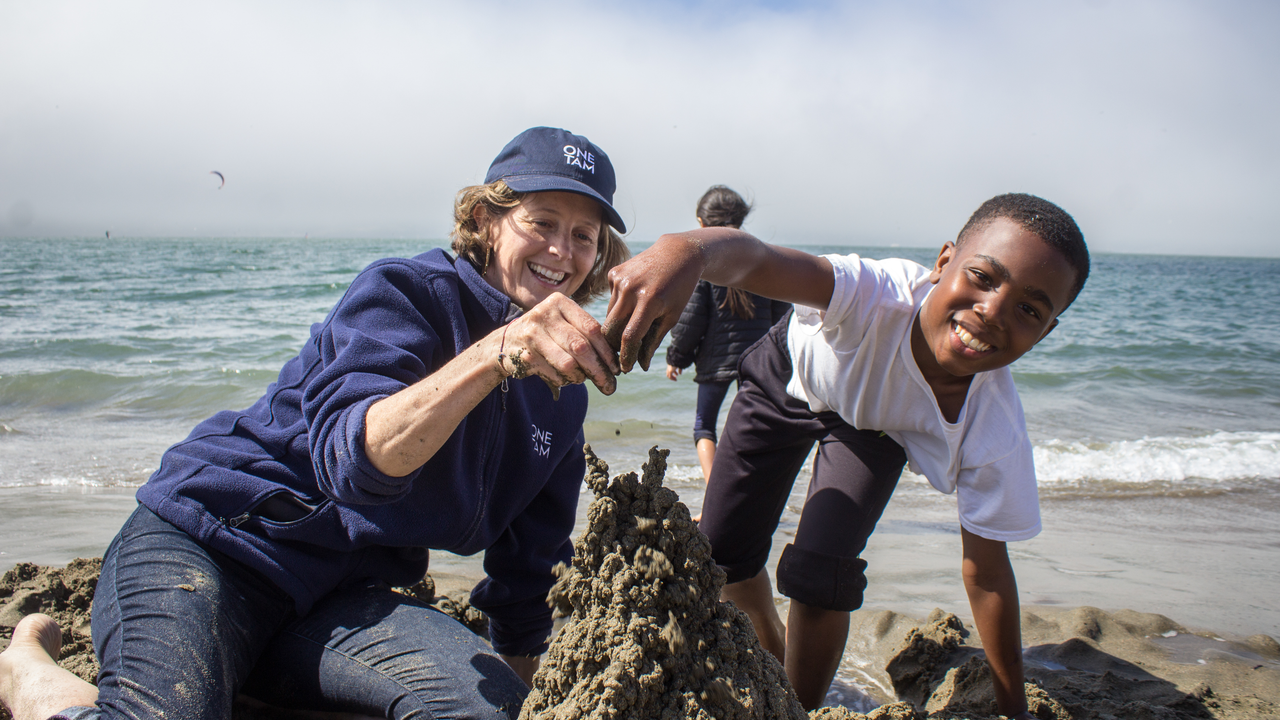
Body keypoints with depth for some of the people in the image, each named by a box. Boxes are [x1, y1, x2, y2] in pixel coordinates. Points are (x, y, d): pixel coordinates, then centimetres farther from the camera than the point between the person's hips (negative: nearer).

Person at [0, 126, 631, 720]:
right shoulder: (403, 291, -10)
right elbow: (354, 457, -30)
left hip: (341, 602, 5)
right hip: (204, 546, -5)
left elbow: (528, 573, 15)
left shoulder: (559, 392, 8)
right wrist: (498, 352, -41)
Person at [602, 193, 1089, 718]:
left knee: (821, 569, -20)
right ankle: (776, 654, 38)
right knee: (723, 550, 4)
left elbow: (986, 572, -21)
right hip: (791, 378, 0)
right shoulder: (879, 298, -45)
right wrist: (685, 250, -89)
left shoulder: (994, 430, -35)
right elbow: (754, 258, -64)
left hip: (877, 424, 0)